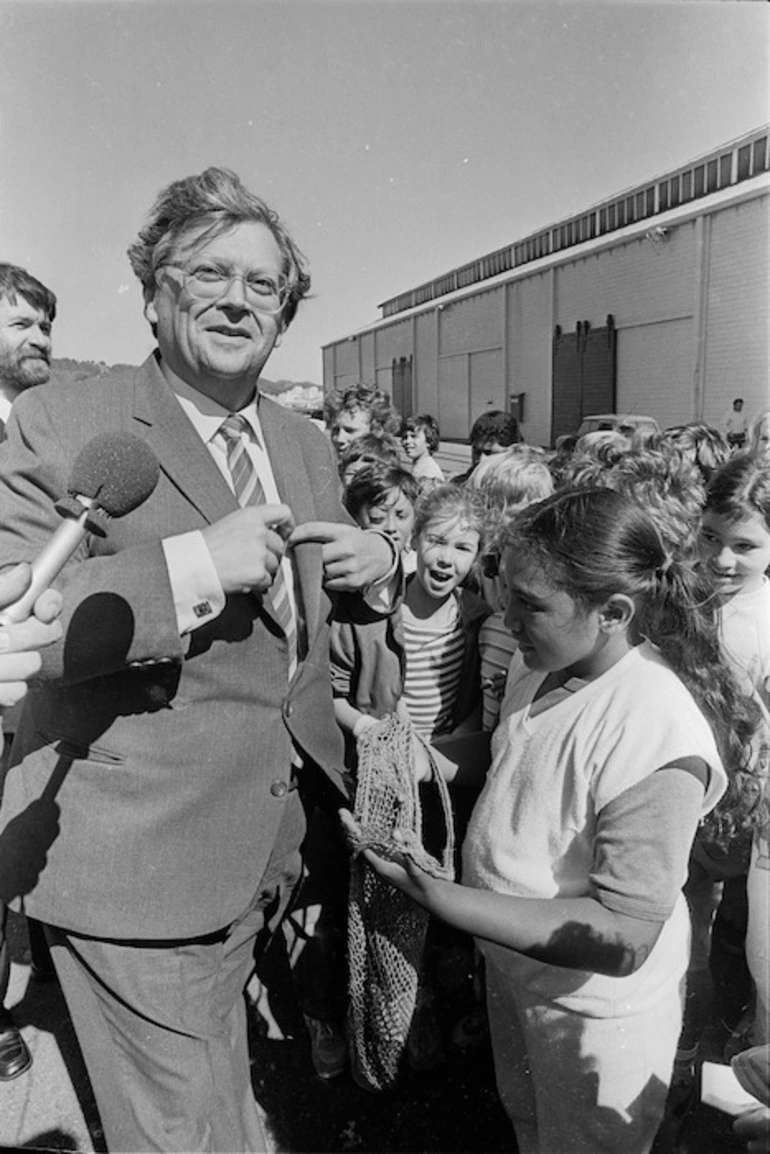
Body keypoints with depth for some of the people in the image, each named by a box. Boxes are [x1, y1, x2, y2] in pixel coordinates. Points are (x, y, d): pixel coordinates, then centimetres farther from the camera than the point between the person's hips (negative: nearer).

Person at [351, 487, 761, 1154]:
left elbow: (625, 937, -34)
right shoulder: (545, 661, -10)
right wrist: (444, 764, -8)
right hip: (513, 965, 7)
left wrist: (435, 896, -39)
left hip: (595, 1005, -6)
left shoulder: (657, 731, -35)